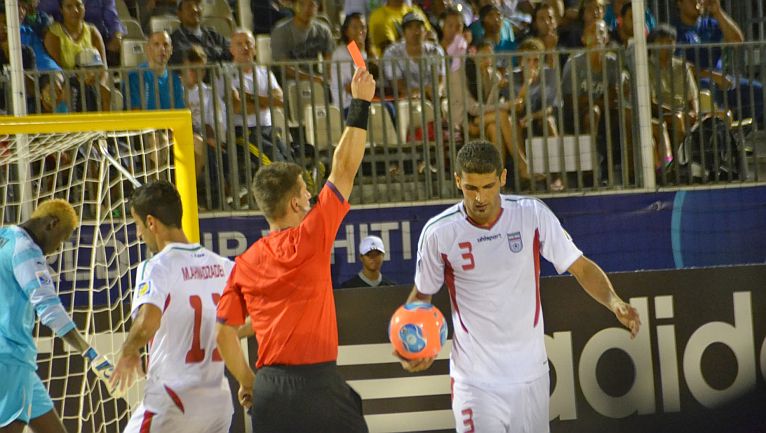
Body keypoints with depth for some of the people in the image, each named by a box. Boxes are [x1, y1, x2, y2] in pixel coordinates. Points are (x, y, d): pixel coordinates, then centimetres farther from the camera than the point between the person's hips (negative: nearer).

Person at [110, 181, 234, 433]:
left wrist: (128, 352, -8)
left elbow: (147, 323, -28)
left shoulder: (158, 267, -12)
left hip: (171, 401, -6)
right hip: (219, 400, 6)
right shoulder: (222, 266, 7)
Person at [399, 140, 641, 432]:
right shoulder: (438, 233, -7)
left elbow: (580, 267, 1)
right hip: (475, 382, -2)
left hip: (531, 375, 2)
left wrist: (615, 302, -18)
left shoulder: (533, 215, -5)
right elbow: (421, 294, 8)